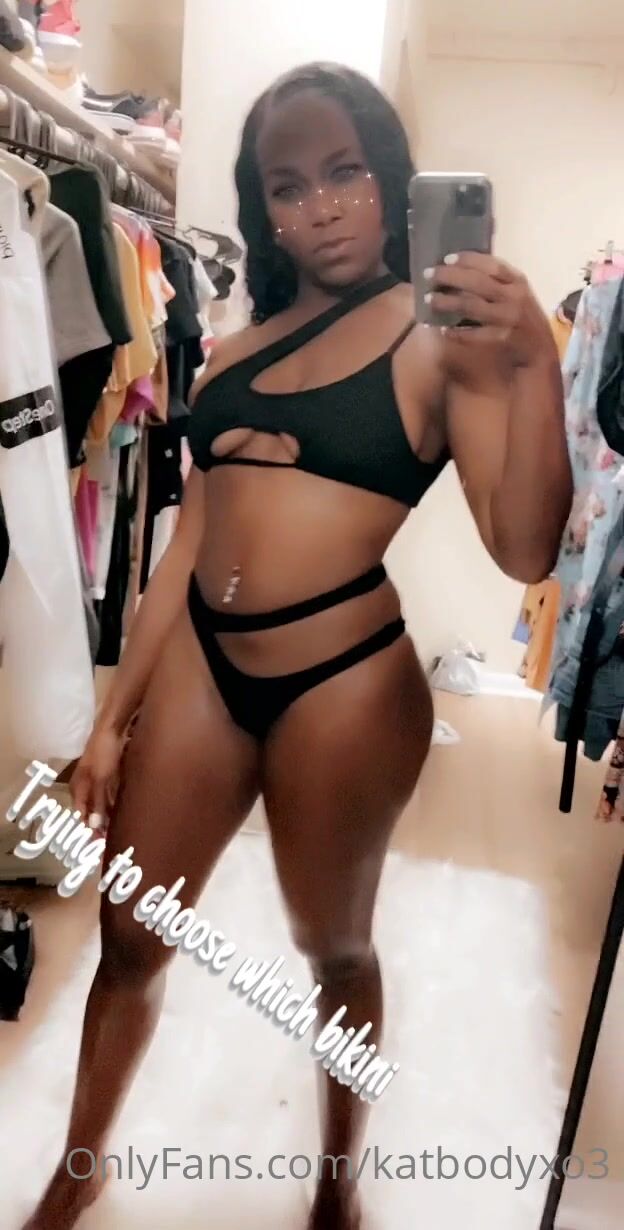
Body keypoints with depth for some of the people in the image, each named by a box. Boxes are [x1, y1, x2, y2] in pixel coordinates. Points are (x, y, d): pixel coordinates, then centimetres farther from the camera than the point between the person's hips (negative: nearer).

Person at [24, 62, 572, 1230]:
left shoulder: (444, 339, -3)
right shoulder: (234, 352, 10)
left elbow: (524, 552, -14)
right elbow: (188, 545, 11)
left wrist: (534, 363, -26)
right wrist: (113, 716, 12)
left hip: (344, 681, -4)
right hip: (200, 667, 5)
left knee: (334, 948, 16)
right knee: (129, 940, 16)